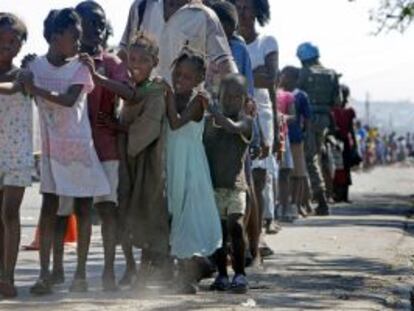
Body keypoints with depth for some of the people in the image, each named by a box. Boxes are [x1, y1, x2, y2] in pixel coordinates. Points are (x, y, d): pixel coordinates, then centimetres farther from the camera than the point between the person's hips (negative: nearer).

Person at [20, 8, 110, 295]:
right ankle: (45, 274, -6)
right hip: (52, 149, 0)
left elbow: (68, 99, -21)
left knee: (83, 207, 3)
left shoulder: (80, 69, -5)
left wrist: (36, 89, -27)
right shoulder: (36, 66, -1)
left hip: (80, 147, 0)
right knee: (49, 206, -4)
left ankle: (81, 272, 8)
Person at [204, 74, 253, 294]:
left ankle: (240, 275, -10)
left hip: (235, 185, -3)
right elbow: (203, 148, 17)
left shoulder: (246, 122, -2)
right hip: (213, 185, 3)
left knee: (236, 226, -15)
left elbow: (233, 127, -24)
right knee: (219, 230, 5)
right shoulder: (209, 121, 10)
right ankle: (222, 275, 13)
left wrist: (211, 109, -26)